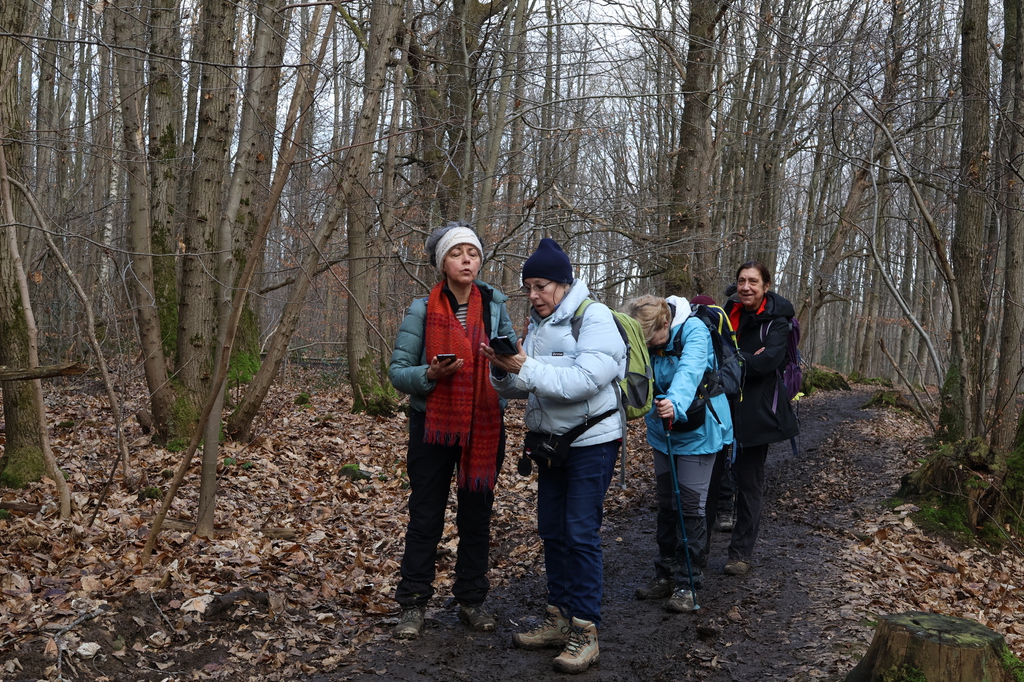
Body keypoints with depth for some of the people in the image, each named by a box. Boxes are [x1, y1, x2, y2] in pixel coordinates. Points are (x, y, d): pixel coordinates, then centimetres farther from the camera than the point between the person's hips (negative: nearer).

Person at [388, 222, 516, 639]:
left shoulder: (495, 306, 2)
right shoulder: (423, 310, -4)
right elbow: (397, 371, -4)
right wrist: (430, 374, -23)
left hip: (484, 428, 2)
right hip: (434, 425, -2)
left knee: (477, 516, 10)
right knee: (425, 517, 3)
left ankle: (472, 601, 23)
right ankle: (413, 605, 14)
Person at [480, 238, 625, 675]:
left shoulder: (595, 317, -15)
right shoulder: (538, 324, 8)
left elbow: (585, 380, -28)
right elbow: (522, 387, 6)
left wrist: (527, 368, -32)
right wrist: (505, 370, -15)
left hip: (592, 441, -7)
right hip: (552, 440, 8)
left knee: (581, 534, -6)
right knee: (552, 531, 12)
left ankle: (585, 633, 4)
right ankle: (560, 620, 24)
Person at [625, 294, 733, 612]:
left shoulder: (693, 331, -25)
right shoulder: (643, 340, -9)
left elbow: (689, 371, -42)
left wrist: (676, 404, -59)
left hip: (697, 433, -5)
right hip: (662, 432, 5)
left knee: (690, 507, -3)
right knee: (666, 505, 13)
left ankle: (687, 583, 9)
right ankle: (666, 575, 26)